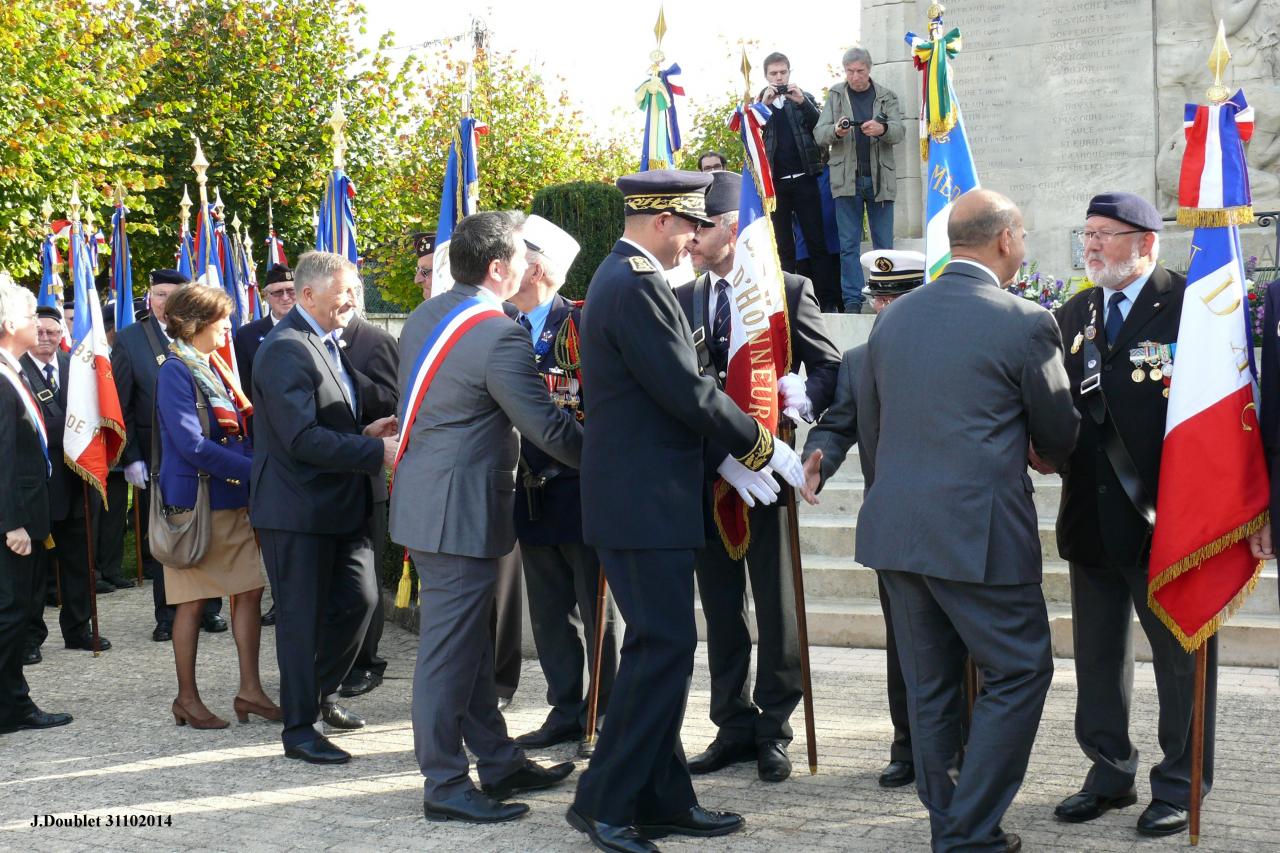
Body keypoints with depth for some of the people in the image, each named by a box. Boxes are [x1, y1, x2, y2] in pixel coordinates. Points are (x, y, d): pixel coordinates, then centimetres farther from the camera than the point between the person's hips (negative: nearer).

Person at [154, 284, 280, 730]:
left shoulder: (216, 368, 13)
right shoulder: (177, 371, -13)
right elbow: (191, 445, -20)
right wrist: (257, 471, -21)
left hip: (234, 499, 8)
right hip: (195, 499, -8)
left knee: (250, 590, 5)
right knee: (193, 602, 1)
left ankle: (250, 690, 11)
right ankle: (187, 699, 11)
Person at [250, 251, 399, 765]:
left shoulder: (330, 342, 14)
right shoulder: (286, 350, -18)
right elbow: (303, 438, -26)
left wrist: (365, 430, 6)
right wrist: (376, 451, -25)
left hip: (341, 505, 9)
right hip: (298, 508, -9)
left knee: (359, 599, 12)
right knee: (302, 618, 0)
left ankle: (322, 695, 32)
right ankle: (299, 728, 10)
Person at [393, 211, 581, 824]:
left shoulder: (424, 317, 9)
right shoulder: (497, 336, -20)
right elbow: (549, 428, -19)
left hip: (423, 495, 10)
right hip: (460, 510, -10)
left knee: (471, 642, 17)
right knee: (451, 648, -2)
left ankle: (500, 762, 27)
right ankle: (445, 786, 6)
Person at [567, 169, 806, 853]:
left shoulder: (621, 277, 16)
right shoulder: (638, 285, -17)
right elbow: (687, 391, -19)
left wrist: (725, 454, 12)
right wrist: (758, 445, -6)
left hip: (639, 494, 11)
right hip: (644, 499, -11)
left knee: (661, 647, 14)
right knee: (664, 647, -8)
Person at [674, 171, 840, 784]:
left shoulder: (789, 291, -2)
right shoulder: (681, 300, 11)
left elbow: (829, 365, -2)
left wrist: (803, 399, -20)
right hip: (703, 467, 4)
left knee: (775, 602, 2)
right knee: (720, 604, 10)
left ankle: (774, 729, 12)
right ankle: (733, 725, 19)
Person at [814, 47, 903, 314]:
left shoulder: (886, 96, 7)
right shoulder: (835, 95, 7)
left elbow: (899, 131, -3)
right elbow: (819, 133, 1)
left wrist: (882, 129, -26)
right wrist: (836, 131, -21)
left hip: (880, 179, 0)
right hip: (847, 179, 0)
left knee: (884, 242, 4)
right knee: (849, 244, 0)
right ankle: (853, 300, 2)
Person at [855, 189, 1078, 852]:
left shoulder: (893, 318, 9)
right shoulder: (1024, 324, -8)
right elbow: (1060, 436, 3)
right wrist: (1034, 449, 25)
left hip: (895, 528, 6)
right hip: (981, 534, -6)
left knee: (930, 686, 14)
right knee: (1019, 674, 5)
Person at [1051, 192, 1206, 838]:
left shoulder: (1189, 306, -11)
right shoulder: (1074, 315, 10)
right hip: (1092, 517, 7)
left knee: (1180, 655, 6)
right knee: (1097, 653, 16)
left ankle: (1179, 784, 19)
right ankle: (1110, 772, 30)